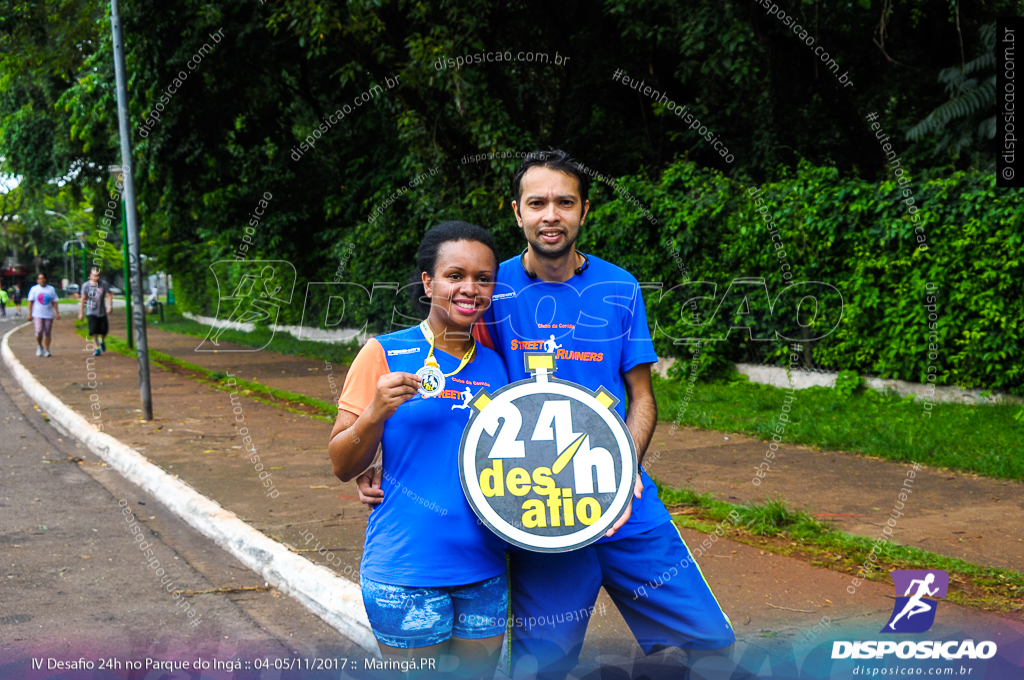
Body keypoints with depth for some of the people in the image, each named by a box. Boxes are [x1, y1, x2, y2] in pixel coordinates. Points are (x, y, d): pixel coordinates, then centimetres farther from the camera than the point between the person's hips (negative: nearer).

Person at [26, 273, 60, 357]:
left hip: (49, 315, 2)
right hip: (38, 315, -2)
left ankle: (46, 350, 12)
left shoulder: (51, 289, 7)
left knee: (47, 333, 3)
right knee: (39, 331, -14)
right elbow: (30, 302, 4)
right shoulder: (34, 289, 4)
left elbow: (54, 302, 9)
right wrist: (29, 314, -1)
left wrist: (57, 313, 2)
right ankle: (39, 346, 10)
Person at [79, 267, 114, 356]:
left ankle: (102, 341, 36)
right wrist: (81, 313, 0)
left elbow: (109, 296, -1)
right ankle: (96, 348, 1)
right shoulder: (86, 285, -4)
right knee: (94, 332, -9)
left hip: (102, 312, 1)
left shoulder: (104, 284, -4)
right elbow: (82, 299, 0)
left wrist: (109, 306, -17)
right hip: (91, 312, -1)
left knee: (104, 330, 4)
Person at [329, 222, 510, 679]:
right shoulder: (385, 354, -5)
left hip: (484, 569, 4)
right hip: (404, 569, -4)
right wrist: (375, 413, -22)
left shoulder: (496, 366, 7)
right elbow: (342, 467, -4)